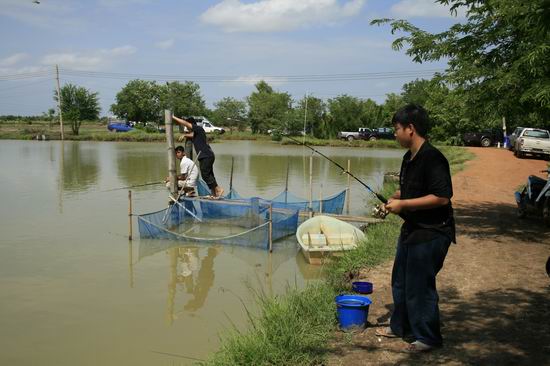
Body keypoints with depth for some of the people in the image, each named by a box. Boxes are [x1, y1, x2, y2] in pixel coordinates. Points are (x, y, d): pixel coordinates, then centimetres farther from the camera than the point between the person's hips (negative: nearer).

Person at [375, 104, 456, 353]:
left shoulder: (433, 159, -21)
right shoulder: (409, 158, 8)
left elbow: (442, 197, -28)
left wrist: (403, 204, -23)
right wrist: (392, 200, 3)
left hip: (431, 232, -10)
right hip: (412, 228, 10)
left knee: (419, 286, 0)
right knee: (400, 281, 20)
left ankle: (428, 337, 17)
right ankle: (399, 326, 38)